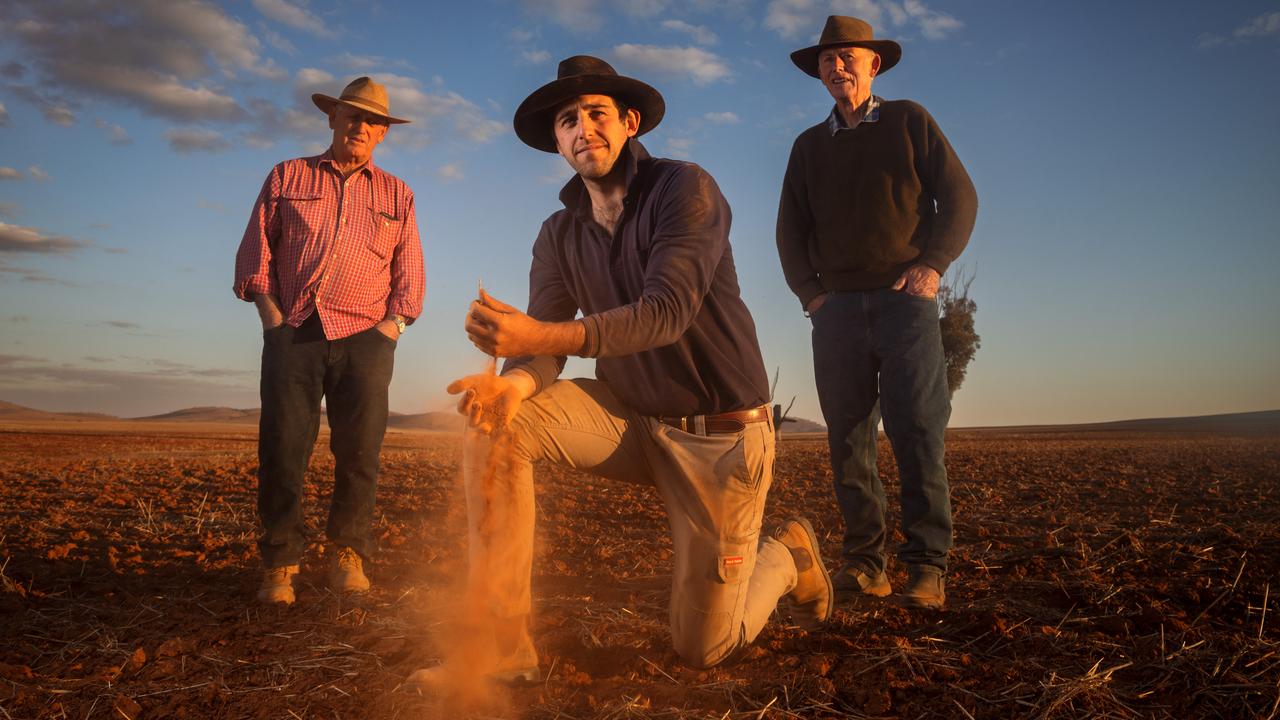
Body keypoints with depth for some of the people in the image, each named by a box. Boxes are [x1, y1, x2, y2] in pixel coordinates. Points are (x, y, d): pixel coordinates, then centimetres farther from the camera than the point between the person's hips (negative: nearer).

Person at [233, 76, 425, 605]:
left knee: (359, 451, -3)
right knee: (282, 447, -5)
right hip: (293, 330, 0)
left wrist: (392, 325, -2)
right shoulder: (287, 177, 16)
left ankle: (348, 556, 8)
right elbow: (255, 250, 10)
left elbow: (409, 271, 13)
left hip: (365, 337, 1)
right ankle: (279, 566, 2)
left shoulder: (397, 195, 19)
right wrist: (271, 315, -3)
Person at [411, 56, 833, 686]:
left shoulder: (684, 188, -14)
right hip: (629, 416, 5)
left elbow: (667, 313, -28)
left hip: (720, 432, -5)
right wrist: (514, 384, -32)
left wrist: (538, 335, -40)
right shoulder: (559, 235, 4)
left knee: (702, 648, -2)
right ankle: (503, 644, -15)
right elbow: (543, 346, -7)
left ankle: (785, 555, 30)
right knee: (494, 422, -20)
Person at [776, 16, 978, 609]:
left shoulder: (908, 120, 11)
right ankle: (864, 563, 4)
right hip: (836, 306, 3)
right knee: (848, 437, -1)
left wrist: (932, 265, -9)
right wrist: (807, 290, 3)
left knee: (917, 430, -10)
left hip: (903, 298, -3)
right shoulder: (809, 146, 19)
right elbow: (790, 229, 18)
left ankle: (926, 567, -8)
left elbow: (959, 197, 5)